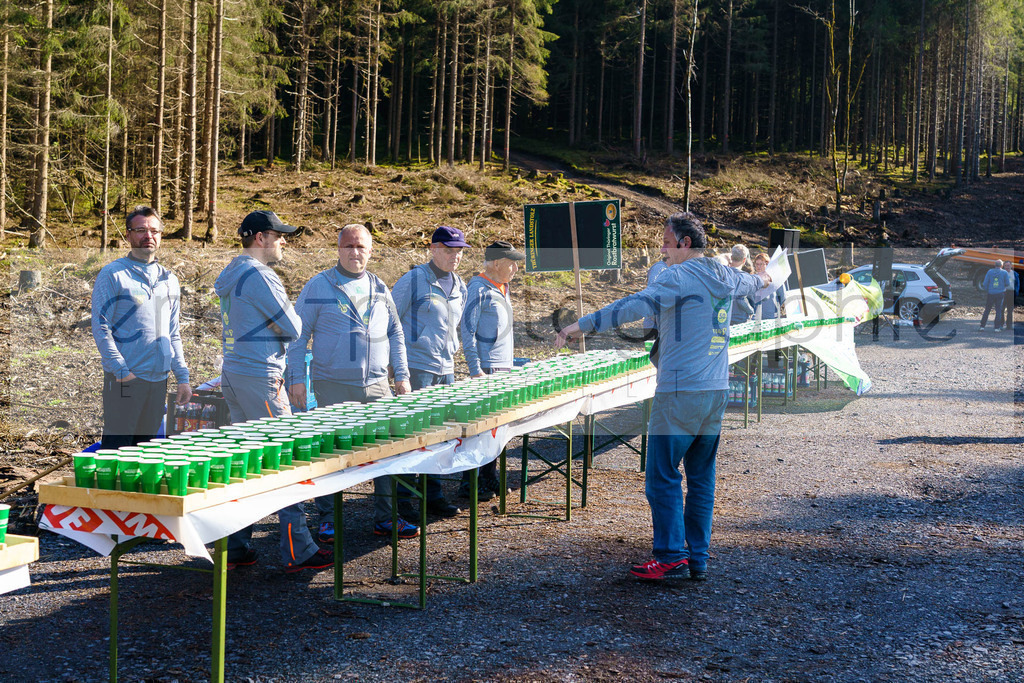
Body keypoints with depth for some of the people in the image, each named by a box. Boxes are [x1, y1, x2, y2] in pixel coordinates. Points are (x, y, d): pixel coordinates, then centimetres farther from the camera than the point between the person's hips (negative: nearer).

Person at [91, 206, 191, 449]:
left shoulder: (169, 280, 16)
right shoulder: (112, 274, -1)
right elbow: (101, 328, -7)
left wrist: (183, 377, 11)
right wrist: (121, 370, -15)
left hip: (158, 378, 5)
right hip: (124, 379, -5)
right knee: (117, 448, -6)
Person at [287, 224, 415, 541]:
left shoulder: (379, 288, 12)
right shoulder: (318, 286, -1)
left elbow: (395, 333, 19)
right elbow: (298, 335, 0)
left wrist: (401, 374, 12)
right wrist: (296, 378, -6)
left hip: (377, 385, 4)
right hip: (332, 386, -4)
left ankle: (385, 518, 14)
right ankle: (327, 520, 12)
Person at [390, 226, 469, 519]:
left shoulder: (459, 287, 13)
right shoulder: (412, 281, -7)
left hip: (446, 371, 7)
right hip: (415, 370, -7)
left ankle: (433, 496, 18)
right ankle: (400, 498, 3)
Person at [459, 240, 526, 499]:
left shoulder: (503, 288, 16)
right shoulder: (478, 290, -12)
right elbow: (468, 332, -14)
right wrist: (475, 370, -18)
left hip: (505, 368, 9)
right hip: (486, 368, -9)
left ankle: (490, 477, 20)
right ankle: (469, 483, -1)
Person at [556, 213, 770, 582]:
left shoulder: (679, 277, -11)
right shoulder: (727, 278, 14)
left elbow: (635, 305, -23)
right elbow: (748, 282, 37)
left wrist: (583, 324, -24)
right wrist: (762, 279, 62)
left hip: (679, 391, -8)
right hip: (716, 390, 8)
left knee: (663, 476, -2)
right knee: (702, 476, 12)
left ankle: (671, 556, -4)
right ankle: (698, 559, 15)